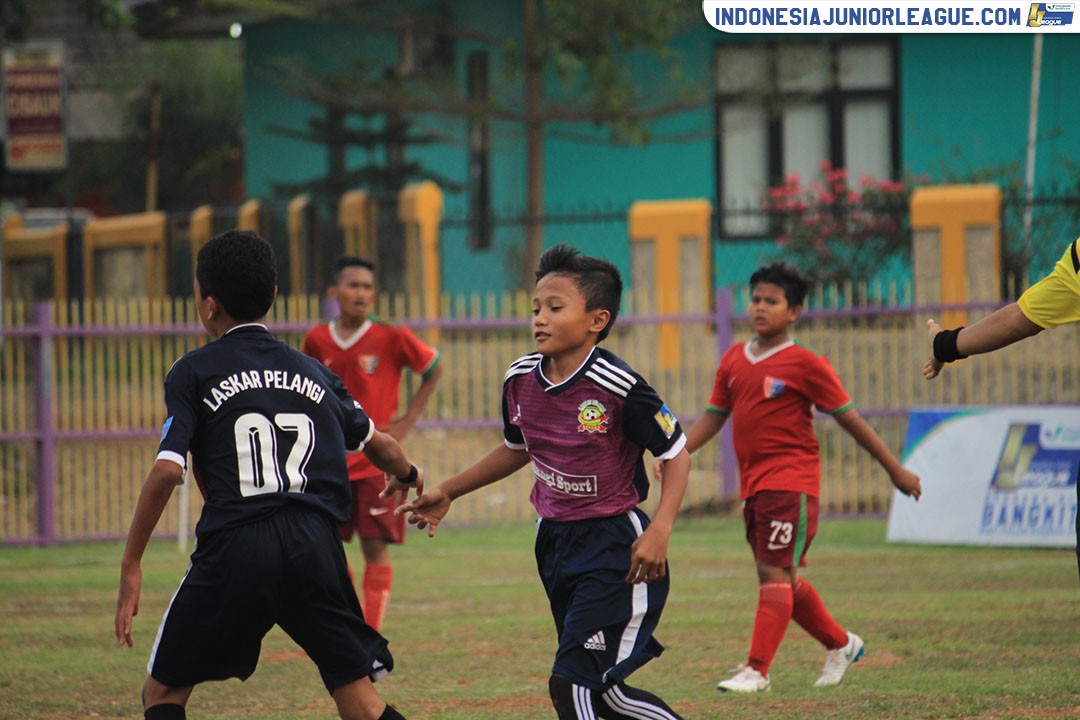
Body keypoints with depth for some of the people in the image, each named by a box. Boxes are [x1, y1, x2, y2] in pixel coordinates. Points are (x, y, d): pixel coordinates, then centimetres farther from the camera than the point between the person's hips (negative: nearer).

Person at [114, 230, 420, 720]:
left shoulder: (193, 373, 5)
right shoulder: (311, 372, 18)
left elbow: (167, 471, -7)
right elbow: (376, 443, 31)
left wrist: (131, 567, -2)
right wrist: (408, 475, 54)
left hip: (232, 551, -3)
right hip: (315, 547, 3)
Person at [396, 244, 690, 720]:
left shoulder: (617, 388, -19)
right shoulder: (520, 380, 1)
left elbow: (676, 456, -12)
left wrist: (659, 532, -24)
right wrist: (447, 493, 21)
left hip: (615, 547, -7)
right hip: (555, 539, 7)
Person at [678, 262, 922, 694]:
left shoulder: (805, 364, -6)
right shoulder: (734, 360, 11)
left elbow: (850, 419, -2)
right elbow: (713, 416, 16)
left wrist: (895, 470, 1)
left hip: (791, 482, -7)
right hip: (753, 484, 7)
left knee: (775, 573, -12)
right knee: (783, 577, 14)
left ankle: (757, 670, -13)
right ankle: (840, 645, 32)